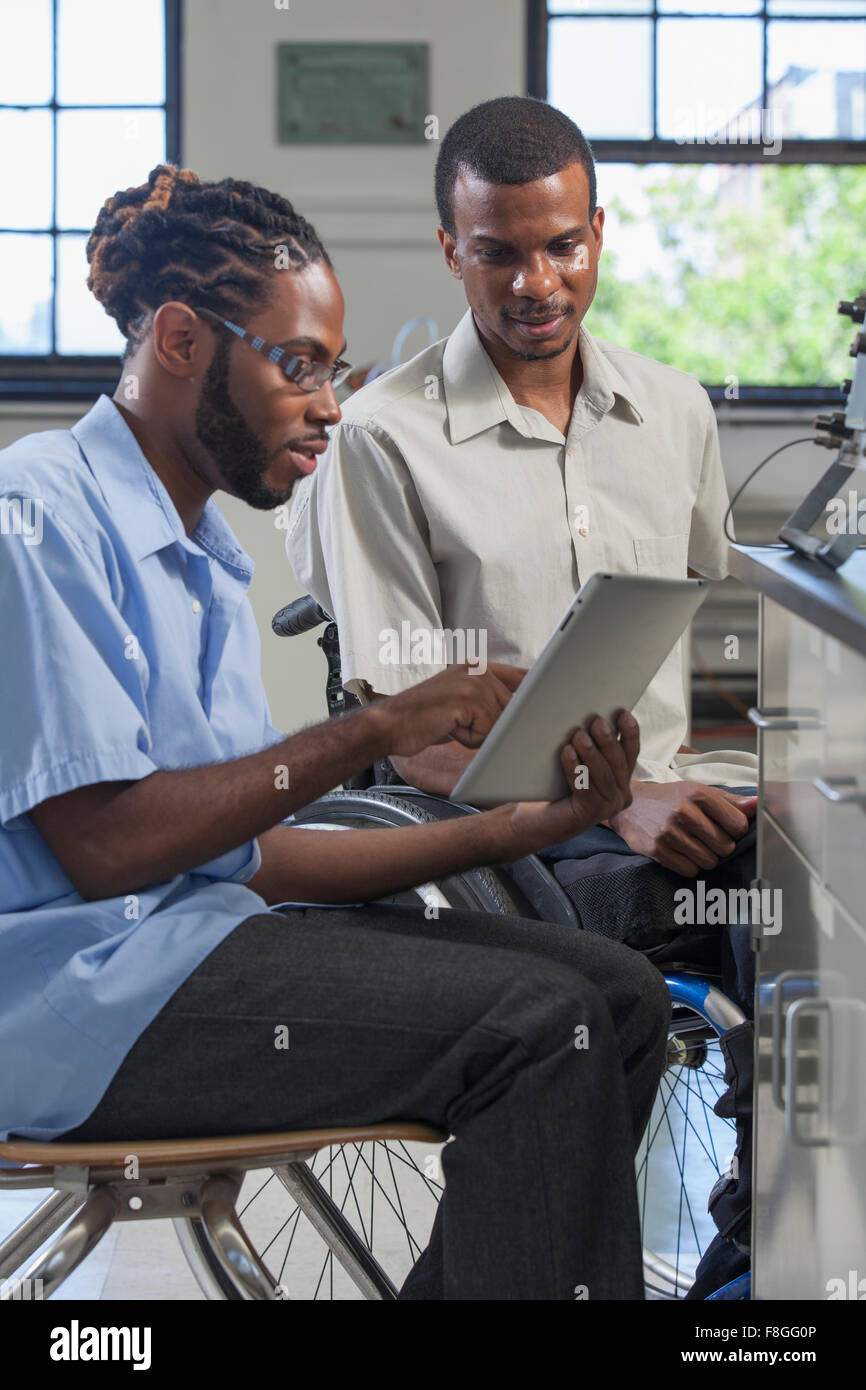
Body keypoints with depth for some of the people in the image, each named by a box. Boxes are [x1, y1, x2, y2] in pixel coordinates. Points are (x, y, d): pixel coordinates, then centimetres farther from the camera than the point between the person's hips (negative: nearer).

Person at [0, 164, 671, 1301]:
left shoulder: (205, 557, 19)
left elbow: (253, 856, 13)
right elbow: (103, 847, -18)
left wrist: (517, 827, 5)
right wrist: (374, 731, -17)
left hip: (208, 925, 9)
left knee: (620, 993, -4)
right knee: (539, 1022, -22)